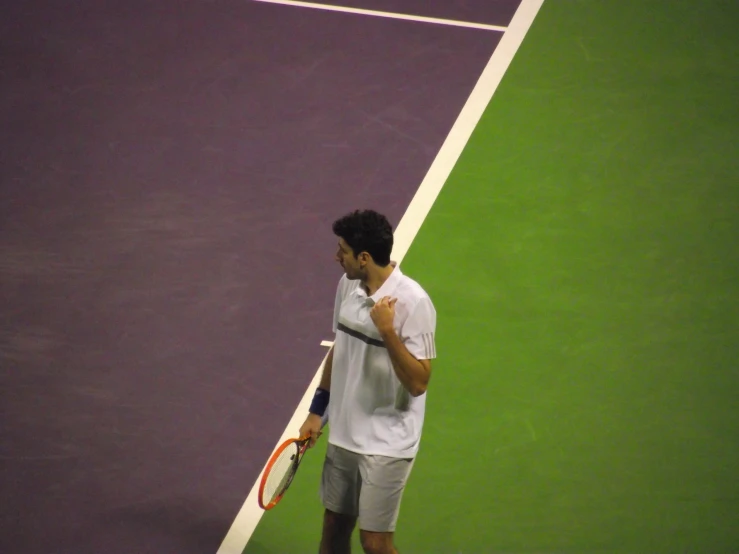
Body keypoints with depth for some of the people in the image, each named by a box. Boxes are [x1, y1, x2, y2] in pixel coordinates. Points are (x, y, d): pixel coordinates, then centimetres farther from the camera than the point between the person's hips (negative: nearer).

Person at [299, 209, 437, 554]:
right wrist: (317, 411, 15)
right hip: (343, 435, 7)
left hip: (386, 445, -7)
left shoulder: (412, 302, -21)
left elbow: (418, 383, -22)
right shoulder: (347, 285, 1)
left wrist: (388, 332, -32)